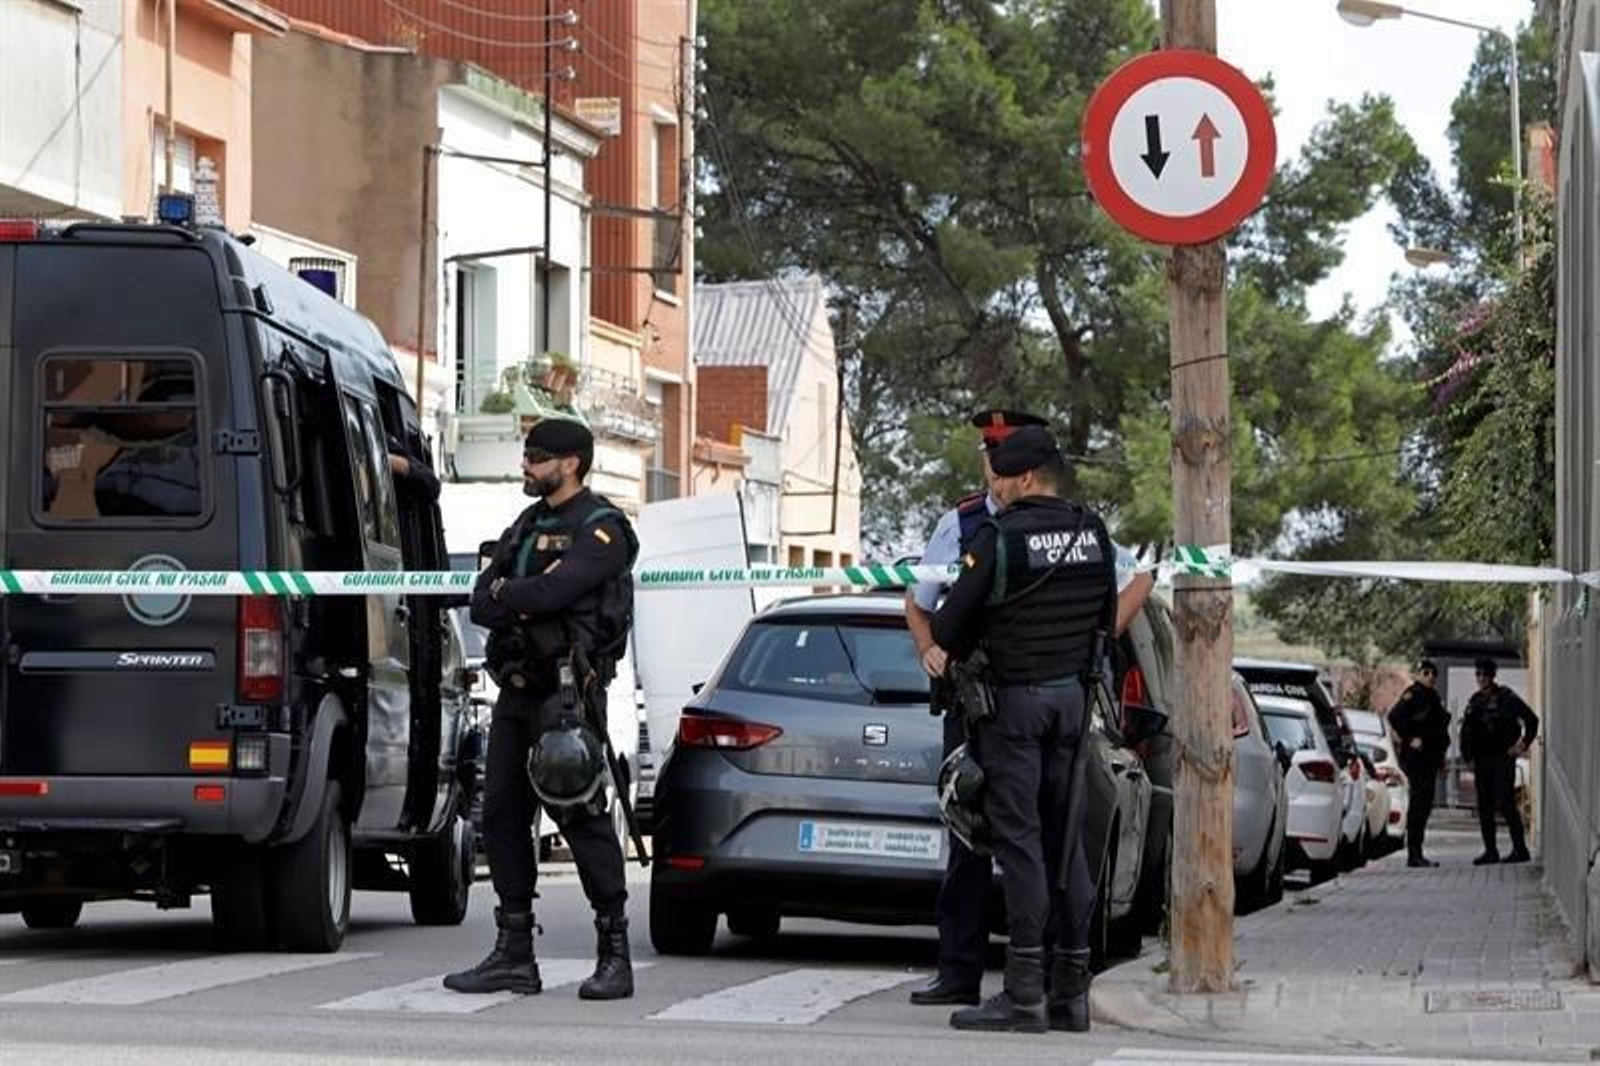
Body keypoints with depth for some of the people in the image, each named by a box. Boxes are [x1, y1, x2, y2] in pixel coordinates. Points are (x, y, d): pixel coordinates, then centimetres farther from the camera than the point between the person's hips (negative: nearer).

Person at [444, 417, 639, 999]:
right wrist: (522, 603, -10)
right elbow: (482, 603, 10)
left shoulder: (601, 529, -7)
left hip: (566, 693, -8)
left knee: (581, 816, -9)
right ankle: (514, 956, 12)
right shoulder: (527, 526, 19)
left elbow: (550, 591, -20)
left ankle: (615, 956, -4)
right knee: (502, 816, 6)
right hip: (516, 689, 8)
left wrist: (504, 594, -2)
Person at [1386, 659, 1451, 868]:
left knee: (1424, 804, 10)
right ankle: (1414, 854, -13)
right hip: (1416, 756, -9)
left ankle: (1416, 853, 15)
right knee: (1419, 803, -12)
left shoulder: (1433, 697, 18)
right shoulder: (1413, 694, -9)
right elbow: (1394, 717, -21)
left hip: (1430, 758, 9)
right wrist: (1410, 739, -19)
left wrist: (1440, 753, 20)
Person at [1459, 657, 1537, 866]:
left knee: (1505, 803, -12)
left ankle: (1520, 849, -6)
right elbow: (1466, 729, 20)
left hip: (1503, 757, -6)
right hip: (1482, 759, 6)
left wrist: (1523, 744, -9)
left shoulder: (1506, 697, -5)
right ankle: (1490, 851, 9)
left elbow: (1531, 719, -6)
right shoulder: (1475, 700, 13)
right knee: (1484, 806, 5)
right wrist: (1467, 754, 11)